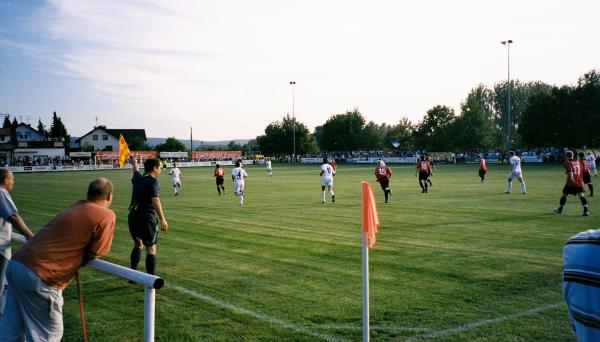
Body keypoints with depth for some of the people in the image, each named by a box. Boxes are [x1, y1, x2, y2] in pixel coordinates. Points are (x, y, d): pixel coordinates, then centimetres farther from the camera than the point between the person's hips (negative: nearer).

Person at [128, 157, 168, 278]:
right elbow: (155, 201, -24)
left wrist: (134, 163, 57)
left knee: (138, 244, 24)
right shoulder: (153, 182, -13)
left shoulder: (138, 178, 9)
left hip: (133, 217, 8)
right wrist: (162, 219, -27)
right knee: (151, 249, -1)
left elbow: (136, 170, 34)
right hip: (147, 217, -8)